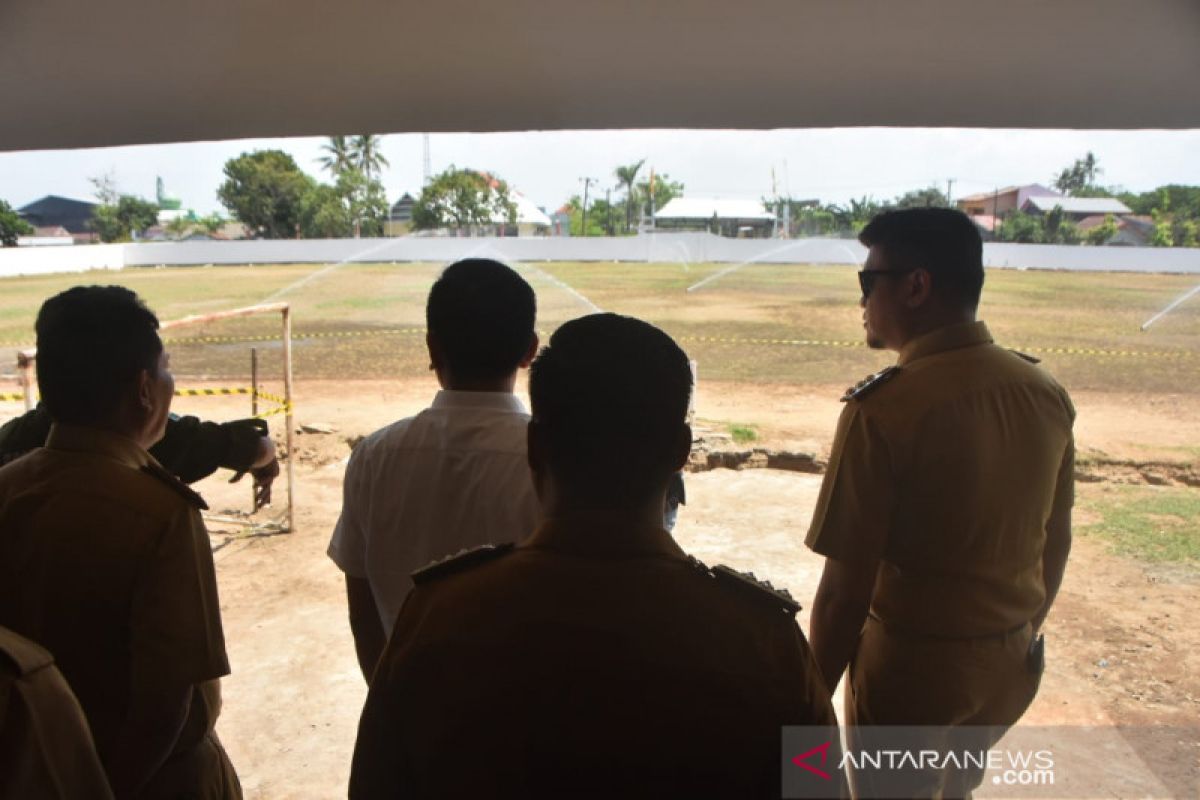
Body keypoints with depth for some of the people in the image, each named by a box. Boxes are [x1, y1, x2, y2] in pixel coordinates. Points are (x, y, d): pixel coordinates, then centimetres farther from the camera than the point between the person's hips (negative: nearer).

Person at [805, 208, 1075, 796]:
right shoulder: (1047, 394, -5)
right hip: (1010, 663, 6)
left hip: (913, 666, -6)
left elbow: (845, 592, -23)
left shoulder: (885, 408, -25)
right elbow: (1057, 542, 7)